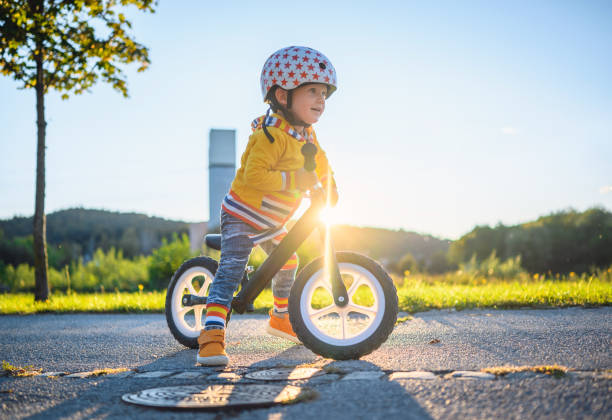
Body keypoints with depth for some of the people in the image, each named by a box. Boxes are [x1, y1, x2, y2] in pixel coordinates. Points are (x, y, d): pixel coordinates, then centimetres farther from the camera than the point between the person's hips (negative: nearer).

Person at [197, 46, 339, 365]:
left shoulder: (306, 133, 0)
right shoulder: (272, 134, -29)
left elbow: (319, 159, 22)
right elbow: (254, 175, -40)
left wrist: (329, 185, 14)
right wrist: (295, 179, -39)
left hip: (271, 222, 9)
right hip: (242, 216, -9)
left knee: (287, 263, 22)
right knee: (230, 271, -23)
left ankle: (280, 319, 42)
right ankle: (212, 337, -28)